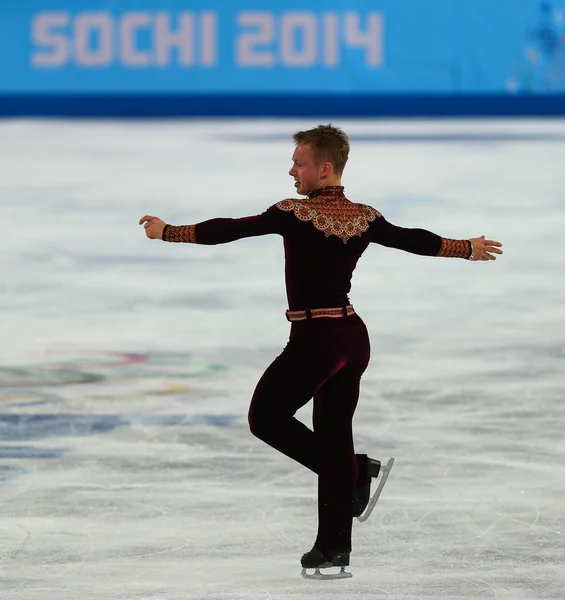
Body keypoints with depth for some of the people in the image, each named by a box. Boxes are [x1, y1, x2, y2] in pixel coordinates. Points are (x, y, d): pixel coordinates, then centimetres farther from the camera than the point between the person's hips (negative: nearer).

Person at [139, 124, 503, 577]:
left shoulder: (295, 214, -13)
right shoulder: (365, 217, 5)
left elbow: (229, 230, -11)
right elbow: (415, 241, 15)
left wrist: (168, 232, -3)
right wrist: (469, 248, 31)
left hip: (315, 339, -7)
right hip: (354, 336, 7)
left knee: (266, 418, 7)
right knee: (335, 435, 12)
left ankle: (356, 470, -4)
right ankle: (335, 545, 13)